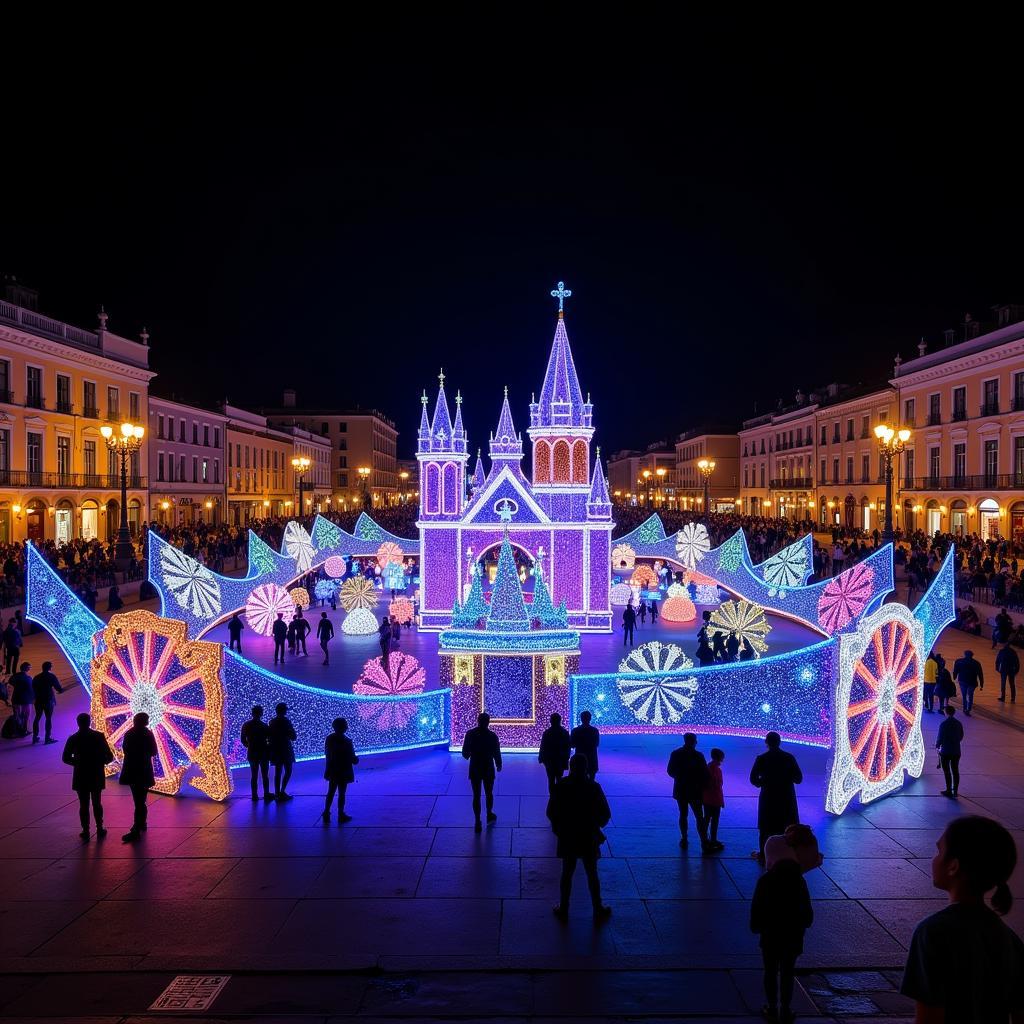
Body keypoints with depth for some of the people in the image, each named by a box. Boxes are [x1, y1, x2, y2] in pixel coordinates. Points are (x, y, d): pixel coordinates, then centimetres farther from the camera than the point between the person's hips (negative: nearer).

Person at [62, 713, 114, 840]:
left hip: (81, 776, -1)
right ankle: (100, 829, 18)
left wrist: (77, 763, 11)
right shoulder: (99, 736, -9)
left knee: (84, 805, 8)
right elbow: (109, 757, -9)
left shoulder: (73, 739, -8)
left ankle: (85, 832, 10)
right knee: (97, 803, 15)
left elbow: (66, 758, -6)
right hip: (97, 775, 1)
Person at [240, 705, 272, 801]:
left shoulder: (246, 725, -3)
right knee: (265, 775, 4)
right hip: (263, 753, -3)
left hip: (252, 753, 3)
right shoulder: (264, 726, -12)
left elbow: (243, 740, 1)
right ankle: (266, 794, 2)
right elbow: (270, 740, -8)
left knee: (254, 775, 11)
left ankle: (255, 795, 10)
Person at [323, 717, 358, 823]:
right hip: (343, 772, -5)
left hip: (332, 771, 5)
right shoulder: (346, 741, -19)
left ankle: (326, 813, 18)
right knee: (341, 793, 5)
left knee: (331, 792, 16)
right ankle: (341, 815, 12)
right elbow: (353, 758, -13)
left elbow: (326, 754, 5)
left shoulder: (329, 739, -3)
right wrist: (356, 760, 9)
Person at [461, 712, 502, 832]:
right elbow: (497, 753, -7)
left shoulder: (470, 734, -9)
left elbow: (465, 753, -3)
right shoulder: (492, 736, -12)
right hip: (488, 769, 0)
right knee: (489, 793, 20)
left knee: (476, 796, 6)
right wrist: (498, 765, 12)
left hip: (474, 769, 0)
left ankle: (478, 823, 4)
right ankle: (489, 815, 36)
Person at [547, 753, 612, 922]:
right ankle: (598, 910, 23)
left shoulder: (561, 786, -11)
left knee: (567, 873, 15)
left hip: (567, 837, 1)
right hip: (588, 837, -1)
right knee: (592, 874, 13)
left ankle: (563, 909, 23)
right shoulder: (593, 787, -15)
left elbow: (551, 812, -5)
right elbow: (605, 814, -10)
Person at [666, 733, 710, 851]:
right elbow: (704, 774, -13)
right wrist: (703, 786, 3)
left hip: (680, 790, 3)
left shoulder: (675, 754, -4)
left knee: (683, 815, 17)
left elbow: (670, 771, 3)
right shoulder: (698, 756, -14)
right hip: (694, 791, -3)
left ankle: (684, 840, 21)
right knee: (699, 817, 2)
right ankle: (704, 844, -3)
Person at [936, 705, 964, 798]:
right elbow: (961, 736, 11)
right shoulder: (958, 724, 1)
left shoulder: (943, 724, -16)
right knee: (955, 771, 12)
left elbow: (940, 737, -13)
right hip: (956, 751, 5)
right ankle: (955, 790, 19)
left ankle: (949, 791, 5)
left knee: (947, 771, 2)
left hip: (945, 751, -5)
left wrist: (937, 746, 5)